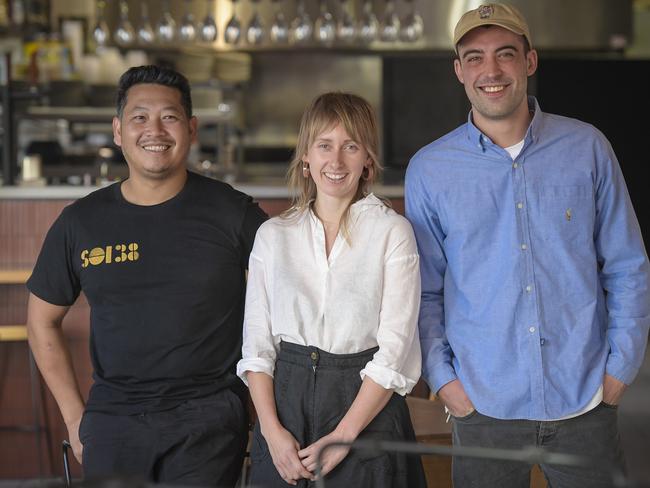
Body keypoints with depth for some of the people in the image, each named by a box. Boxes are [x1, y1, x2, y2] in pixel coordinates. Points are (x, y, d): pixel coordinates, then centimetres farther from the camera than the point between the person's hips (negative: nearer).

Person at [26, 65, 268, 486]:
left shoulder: (234, 213, -3)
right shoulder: (81, 222, 4)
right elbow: (43, 320, 14)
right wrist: (74, 417, 9)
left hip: (208, 419, -2)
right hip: (112, 425, 2)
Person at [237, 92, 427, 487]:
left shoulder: (393, 232, -4)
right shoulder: (272, 235, 6)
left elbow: (395, 350, -9)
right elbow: (256, 343, 4)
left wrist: (343, 437, -13)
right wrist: (271, 429, -8)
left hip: (366, 405, -2)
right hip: (285, 400, 3)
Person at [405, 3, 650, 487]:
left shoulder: (586, 148, 0)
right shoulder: (429, 169, 0)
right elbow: (424, 291, 5)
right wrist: (442, 377, -4)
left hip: (585, 401, 0)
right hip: (484, 406, 0)